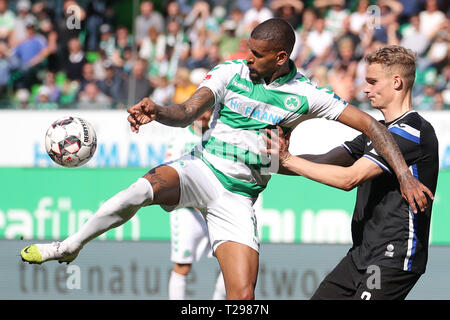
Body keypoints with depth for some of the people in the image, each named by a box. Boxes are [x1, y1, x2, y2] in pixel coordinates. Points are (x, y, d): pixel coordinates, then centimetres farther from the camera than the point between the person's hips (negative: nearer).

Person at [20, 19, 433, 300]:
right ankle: (68, 247, -16)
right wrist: (155, 110, -33)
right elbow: (186, 113, -9)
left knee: (243, 299, -13)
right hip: (200, 171, -1)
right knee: (145, 188, -35)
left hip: (240, 197, 1)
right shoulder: (231, 72, -2)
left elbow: (371, 125, -3)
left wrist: (405, 175, -12)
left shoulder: (305, 95, -4)